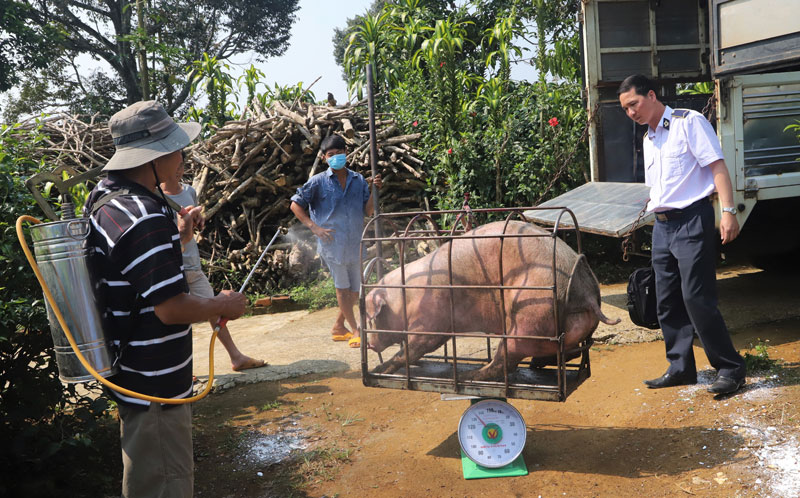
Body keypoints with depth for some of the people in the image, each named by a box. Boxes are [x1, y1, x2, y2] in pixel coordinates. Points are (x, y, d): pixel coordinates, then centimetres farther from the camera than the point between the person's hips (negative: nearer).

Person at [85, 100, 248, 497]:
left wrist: (175, 235, 13)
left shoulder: (104, 197, 6)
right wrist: (223, 305, -12)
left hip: (130, 371, 10)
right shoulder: (145, 218, -27)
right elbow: (171, 307, -27)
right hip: (155, 387, -10)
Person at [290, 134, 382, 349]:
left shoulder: (358, 180, 7)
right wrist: (314, 227, -7)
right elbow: (295, 205, 2)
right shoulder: (318, 182, -3)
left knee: (355, 289, 11)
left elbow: (368, 211, 6)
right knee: (342, 286, 1)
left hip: (355, 242, 4)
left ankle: (338, 327, 29)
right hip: (332, 242, -4)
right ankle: (355, 330, 11)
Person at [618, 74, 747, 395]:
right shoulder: (648, 140, 18)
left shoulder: (689, 122, -4)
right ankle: (680, 367, 18)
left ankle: (730, 368, 3)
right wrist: (656, 215, 14)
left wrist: (728, 211, -19)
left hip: (691, 219, -8)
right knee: (667, 302, 8)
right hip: (662, 225, 8)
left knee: (697, 299, -10)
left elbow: (717, 165, -11)